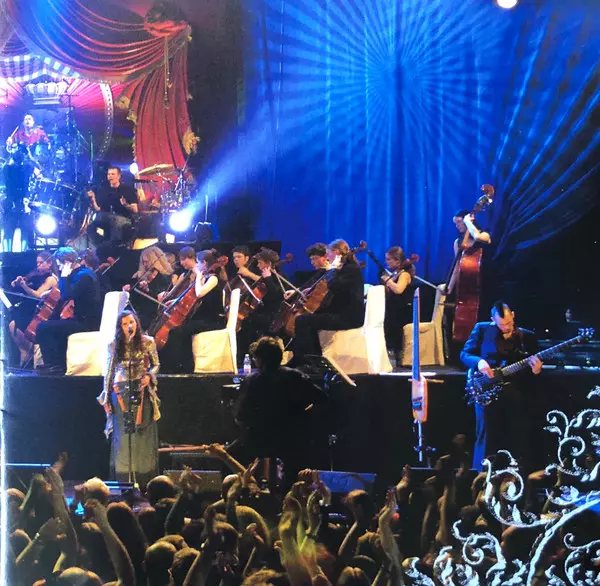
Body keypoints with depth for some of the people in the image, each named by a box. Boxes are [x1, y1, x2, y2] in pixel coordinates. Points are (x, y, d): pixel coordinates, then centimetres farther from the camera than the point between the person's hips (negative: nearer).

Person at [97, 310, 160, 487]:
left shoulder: (147, 342, 3)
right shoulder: (114, 345, 6)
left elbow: (156, 365, 9)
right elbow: (109, 371, 9)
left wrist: (149, 376, -12)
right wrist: (106, 397, 7)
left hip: (142, 391, -1)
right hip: (121, 392, 1)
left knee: (143, 435, -2)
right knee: (123, 436, 1)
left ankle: (144, 480, 1)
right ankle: (124, 480, 3)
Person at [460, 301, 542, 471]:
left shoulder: (527, 336, 10)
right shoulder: (482, 330, 5)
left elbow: (534, 363, 11)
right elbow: (464, 355, 5)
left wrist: (536, 368, -14)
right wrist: (479, 361, -16)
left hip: (515, 393, 2)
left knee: (519, 441, 0)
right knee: (487, 438, -3)